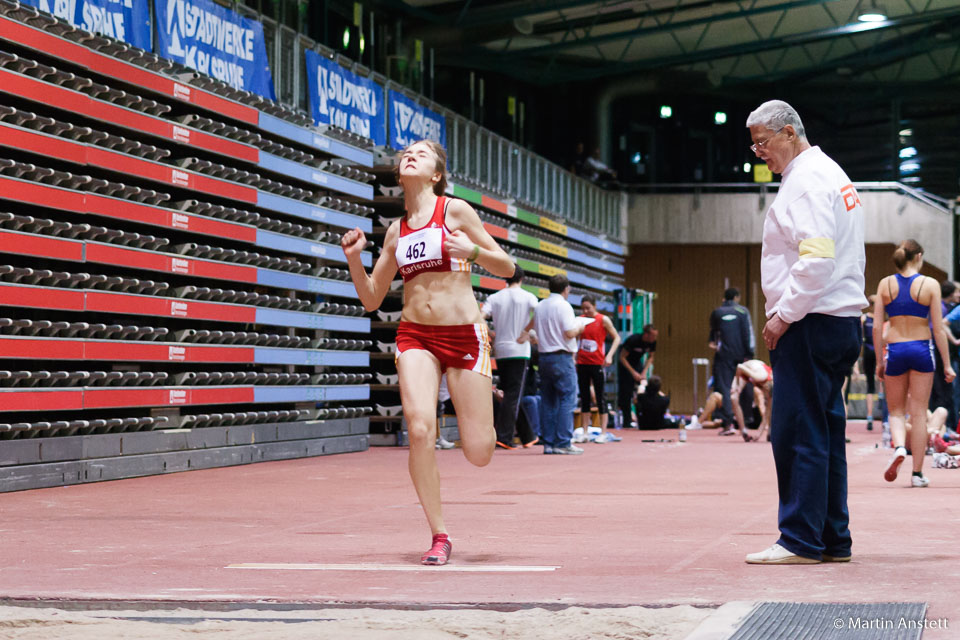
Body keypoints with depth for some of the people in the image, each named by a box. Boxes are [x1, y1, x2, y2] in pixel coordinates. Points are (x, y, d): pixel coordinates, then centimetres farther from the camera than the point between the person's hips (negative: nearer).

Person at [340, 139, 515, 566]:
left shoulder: (456, 210, 2)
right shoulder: (395, 231, 13)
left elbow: (507, 268, 2)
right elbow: (371, 299, 17)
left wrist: (472, 251, -17)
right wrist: (353, 257, 1)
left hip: (465, 334, -2)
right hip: (416, 336, 3)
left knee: (478, 453, -5)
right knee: (420, 430, -21)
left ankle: (482, 408, 33)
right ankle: (439, 536, -7)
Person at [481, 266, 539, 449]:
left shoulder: (494, 298, 7)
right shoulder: (528, 297, 0)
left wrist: (491, 334, 6)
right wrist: (526, 331, -11)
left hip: (500, 351, 4)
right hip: (519, 351, -3)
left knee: (509, 394, 13)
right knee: (513, 396, -5)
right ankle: (504, 437, -13)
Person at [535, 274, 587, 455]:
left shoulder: (540, 306, 11)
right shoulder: (563, 306, -10)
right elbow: (570, 333, -16)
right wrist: (579, 328, 3)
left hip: (544, 356, 7)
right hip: (562, 357, -7)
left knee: (548, 401, 9)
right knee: (567, 399, -5)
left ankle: (548, 442, 9)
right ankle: (563, 443, -10)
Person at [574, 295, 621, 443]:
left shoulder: (603, 320, -4)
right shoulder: (580, 320, 6)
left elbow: (616, 338, -1)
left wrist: (609, 355, -13)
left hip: (597, 364, -4)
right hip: (582, 363, 4)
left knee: (600, 397, -1)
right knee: (584, 398, 6)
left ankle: (603, 433, 2)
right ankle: (584, 432, 9)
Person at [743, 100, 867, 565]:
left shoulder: (806, 181, -11)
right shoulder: (831, 174, 21)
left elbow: (816, 256, -22)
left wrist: (784, 314, -17)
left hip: (811, 323, -11)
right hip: (841, 322, 11)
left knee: (798, 433, -8)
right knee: (825, 433, 10)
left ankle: (801, 540, -7)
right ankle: (833, 540, 12)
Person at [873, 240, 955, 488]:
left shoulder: (885, 284, 1)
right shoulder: (930, 285, -4)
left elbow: (876, 327, 0)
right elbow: (938, 328, -5)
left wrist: (879, 361, 9)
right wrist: (947, 365, 1)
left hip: (895, 349, 1)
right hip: (922, 349, -1)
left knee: (896, 410, 15)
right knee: (919, 413, 5)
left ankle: (898, 447, -15)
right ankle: (917, 473, 5)